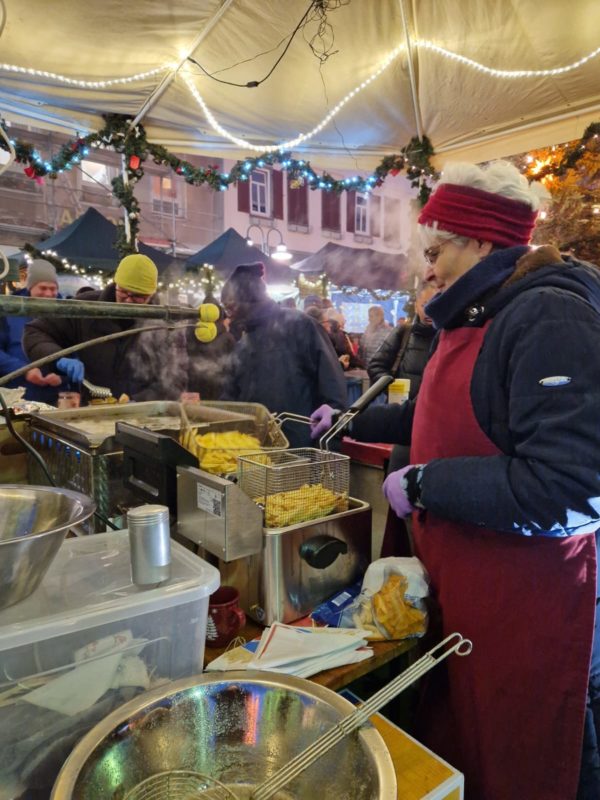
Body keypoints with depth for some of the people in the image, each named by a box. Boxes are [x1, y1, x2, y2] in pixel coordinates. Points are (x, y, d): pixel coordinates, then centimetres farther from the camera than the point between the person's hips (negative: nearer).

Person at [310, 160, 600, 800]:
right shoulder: (472, 320, 9)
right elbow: (433, 416, 22)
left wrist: (424, 483, -21)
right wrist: (350, 421, 22)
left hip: (525, 596, -8)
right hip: (460, 580, 8)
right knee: (453, 728, 25)